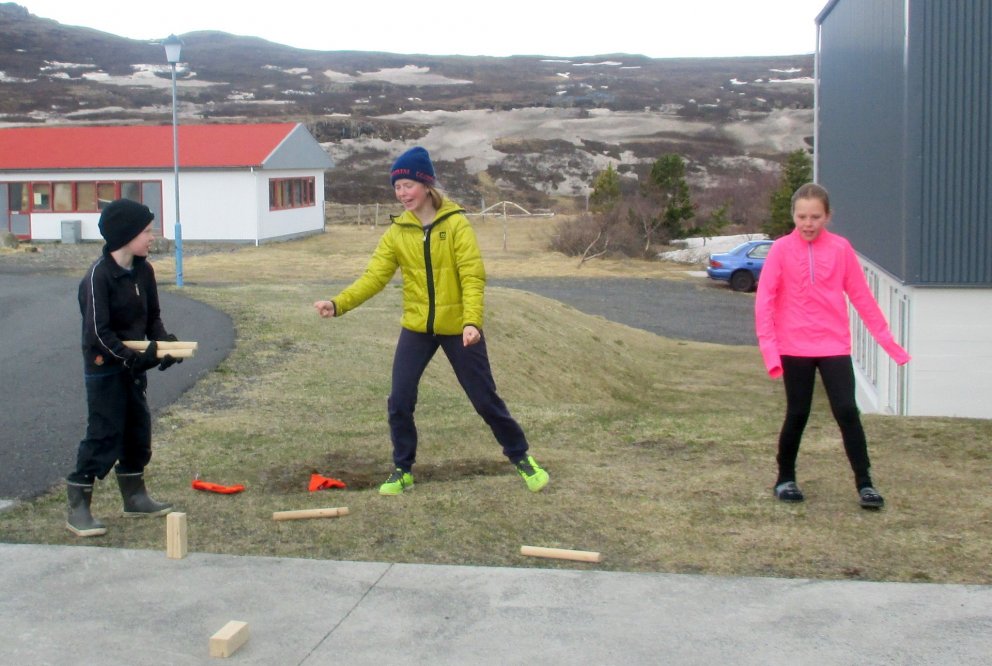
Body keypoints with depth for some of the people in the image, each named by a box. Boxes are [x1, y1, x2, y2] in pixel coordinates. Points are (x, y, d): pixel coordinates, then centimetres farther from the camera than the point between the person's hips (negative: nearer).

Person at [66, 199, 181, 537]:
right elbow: (98, 331, -22)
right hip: (104, 368, -8)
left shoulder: (143, 270, 2)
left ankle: (134, 496, 31)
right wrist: (132, 358, -26)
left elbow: (152, 315, 9)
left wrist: (163, 343, -9)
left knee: (138, 429, 15)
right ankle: (78, 509, 3)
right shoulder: (98, 275, -20)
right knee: (104, 434, -6)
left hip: (133, 363, 8)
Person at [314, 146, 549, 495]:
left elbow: (473, 276, -18)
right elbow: (374, 277, -8)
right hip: (416, 328, 3)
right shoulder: (396, 232, -2)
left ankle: (521, 457, 25)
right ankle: (403, 469, 18)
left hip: (458, 328, -3)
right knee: (399, 401, -1)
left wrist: (472, 321, -31)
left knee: (485, 398, 6)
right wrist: (338, 304, -23)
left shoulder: (455, 223, -11)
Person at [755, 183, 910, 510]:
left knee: (847, 412, -5)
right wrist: (768, 345, -15)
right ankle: (785, 479, 24)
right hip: (795, 346, -1)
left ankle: (864, 483, 4)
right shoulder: (781, 249, -4)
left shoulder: (841, 249, 0)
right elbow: (764, 299, -7)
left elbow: (861, 296, 5)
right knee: (797, 414, 7)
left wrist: (886, 338, 6)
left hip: (834, 345, 1)